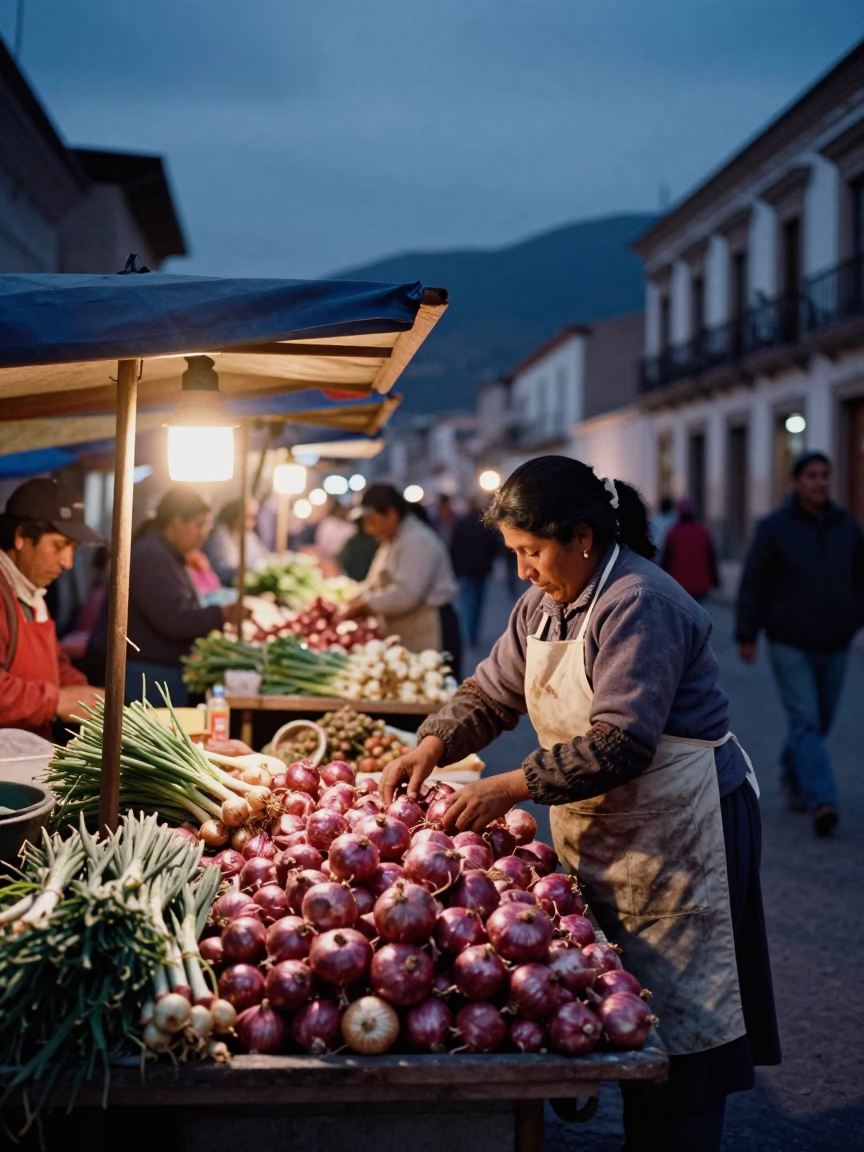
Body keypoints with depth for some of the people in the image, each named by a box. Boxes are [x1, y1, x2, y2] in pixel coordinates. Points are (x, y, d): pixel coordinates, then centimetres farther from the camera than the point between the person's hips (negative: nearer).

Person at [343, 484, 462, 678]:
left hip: (427, 631, -10)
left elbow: (405, 595, -23)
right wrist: (355, 602, 3)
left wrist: (364, 606, -16)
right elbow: (375, 583, 20)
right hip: (403, 634, 10)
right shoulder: (391, 541, 17)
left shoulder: (417, 542, -15)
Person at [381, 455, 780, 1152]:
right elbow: (492, 692, 12)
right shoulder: (543, 604, 8)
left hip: (675, 827, -9)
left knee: (677, 1022, 0)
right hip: (598, 829, 9)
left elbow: (621, 742, -27)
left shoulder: (638, 605, -21)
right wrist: (433, 746, -5)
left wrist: (513, 787, -27)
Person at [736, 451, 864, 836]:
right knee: (805, 721, -12)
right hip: (790, 644, -4)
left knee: (819, 721, 12)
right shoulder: (775, 527, -5)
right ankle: (821, 803, -18)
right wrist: (747, 635, -6)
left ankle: (792, 776, 36)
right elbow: (753, 583, -4)